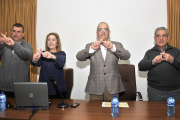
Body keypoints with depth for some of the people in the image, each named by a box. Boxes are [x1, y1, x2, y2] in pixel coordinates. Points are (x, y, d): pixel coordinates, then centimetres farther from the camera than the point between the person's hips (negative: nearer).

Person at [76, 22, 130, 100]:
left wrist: (112, 47, -27)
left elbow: (127, 56, -9)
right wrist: (91, 48, -27)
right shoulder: (90, 46, 7)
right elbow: (79, 57, -8)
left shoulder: (117, 45, 9)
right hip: (95, 87, 0)